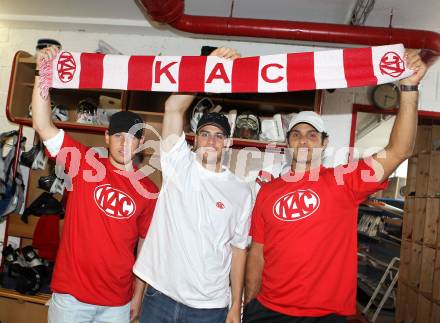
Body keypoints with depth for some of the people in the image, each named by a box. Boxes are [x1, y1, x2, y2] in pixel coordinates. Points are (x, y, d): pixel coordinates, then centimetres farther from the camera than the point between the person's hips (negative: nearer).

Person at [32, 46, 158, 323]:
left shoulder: (149, 191, -2)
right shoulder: (85, 164, -4)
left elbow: (146, 245, 3)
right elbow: (43, 125, -10)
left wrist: (138, 295, 4)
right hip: (71, 294, 0)